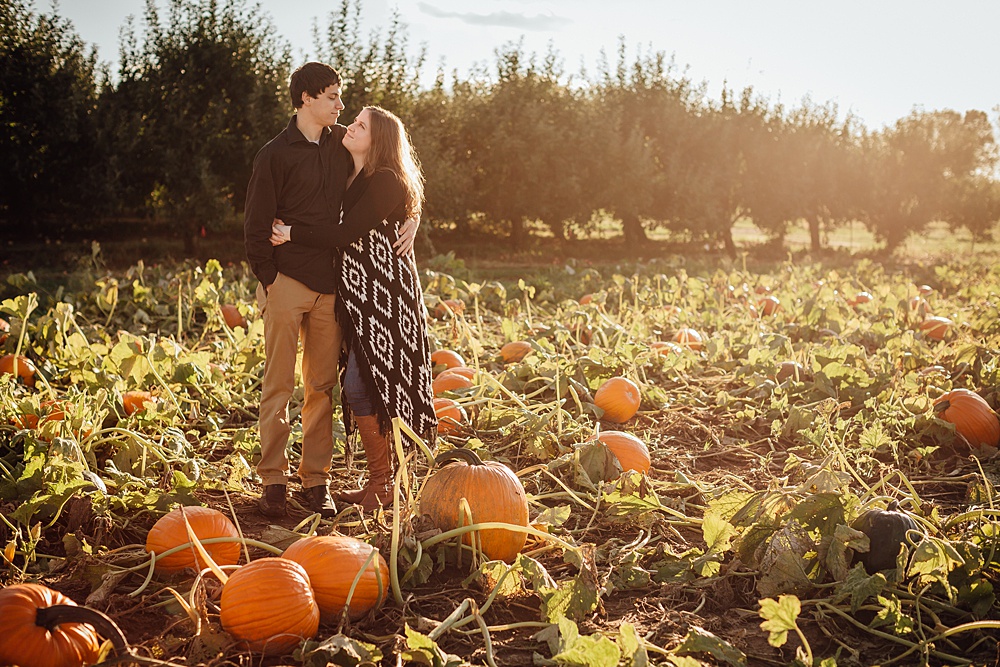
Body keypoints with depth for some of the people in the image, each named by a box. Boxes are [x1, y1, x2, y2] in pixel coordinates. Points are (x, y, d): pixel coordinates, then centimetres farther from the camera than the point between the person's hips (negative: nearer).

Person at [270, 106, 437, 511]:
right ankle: (379, 479, 17)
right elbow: (344, 236, 15)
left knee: (361, 385, -10)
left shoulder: (386, 182, -11)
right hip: (359, 295, 9)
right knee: (358, 384, 8)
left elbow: (345, 234, -17)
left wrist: (291, 234, -11)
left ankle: (383, 483, 2)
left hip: (383, 296, -9)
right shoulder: (354, 180, 17)